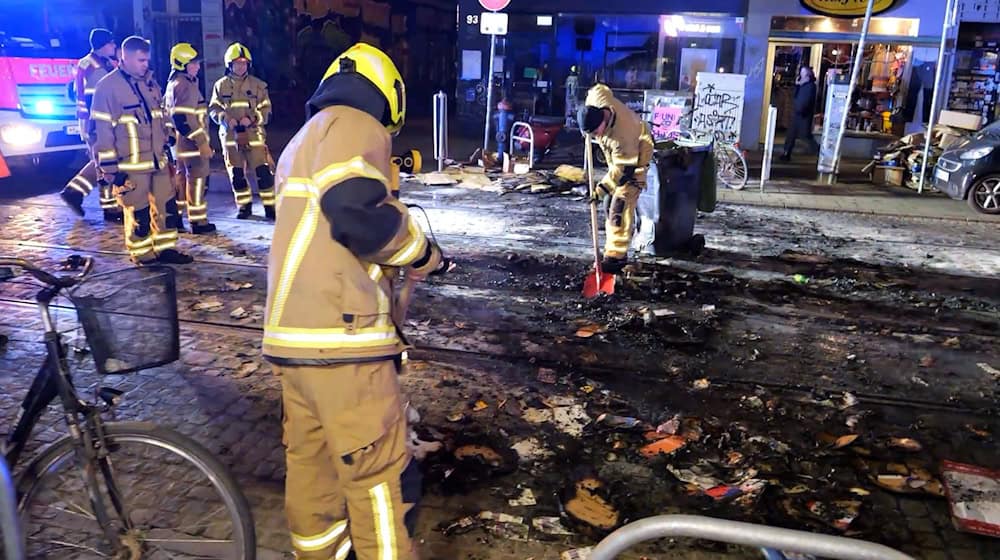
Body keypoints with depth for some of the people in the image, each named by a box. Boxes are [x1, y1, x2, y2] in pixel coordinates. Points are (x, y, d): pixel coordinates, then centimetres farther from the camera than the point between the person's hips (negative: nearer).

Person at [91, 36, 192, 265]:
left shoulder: (150, 83, 10)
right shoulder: (108, 87, -11)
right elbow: (101, 131, -12)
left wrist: (165, 148, 21)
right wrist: (110, 168, -14)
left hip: (157, 160, 7)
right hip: (130, 165, -7)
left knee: (167, 205, 11)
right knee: (138, 212, 2)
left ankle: (166, 249, 24)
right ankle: (143, 256, 15)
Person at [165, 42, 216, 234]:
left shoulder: (174, 83, 15)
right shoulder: (185, 85, -17)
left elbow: (173, 114, 21)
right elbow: (183, 119, -24)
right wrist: (202, 141, -22)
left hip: (181, 143, 10)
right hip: (191, 142, -10)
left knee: (182, 178, 17)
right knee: (197, 179, -3)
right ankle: (198, 221, 2)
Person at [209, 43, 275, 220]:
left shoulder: (258, 85, 2)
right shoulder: (221, 85, 6)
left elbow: (266, 110, 2)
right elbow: (214, 108, 8)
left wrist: (252, 118, -16)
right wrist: (226, 119, -11)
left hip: (254, 135, -2)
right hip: (230, 136, 2)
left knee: (264, 172, -7)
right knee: (237, 174, 7)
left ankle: (270, 206, 2)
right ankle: (244, 206, 21)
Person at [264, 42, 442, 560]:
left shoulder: (303, 140, 25)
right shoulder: (354, 124, -4)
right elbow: (357, 210, -21)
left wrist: (391, 260, 27)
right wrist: (420, 251, -6)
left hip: (292, 333, 9)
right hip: (340, 335, -9)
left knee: (310, 462, 16)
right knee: (379, 473, -2)